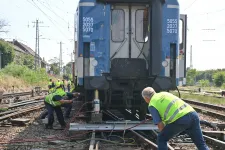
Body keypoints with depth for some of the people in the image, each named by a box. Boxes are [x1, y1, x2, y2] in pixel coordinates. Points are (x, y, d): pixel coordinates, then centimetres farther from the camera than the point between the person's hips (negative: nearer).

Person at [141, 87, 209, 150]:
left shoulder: (151, 105, 8)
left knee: (161, 139, 14)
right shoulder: (164, 93, 28)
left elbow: (160, 124, 3)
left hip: (181, 119, -7)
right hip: (192, 113, 7)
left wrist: (165, 133, 21)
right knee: (201, 144, 13)